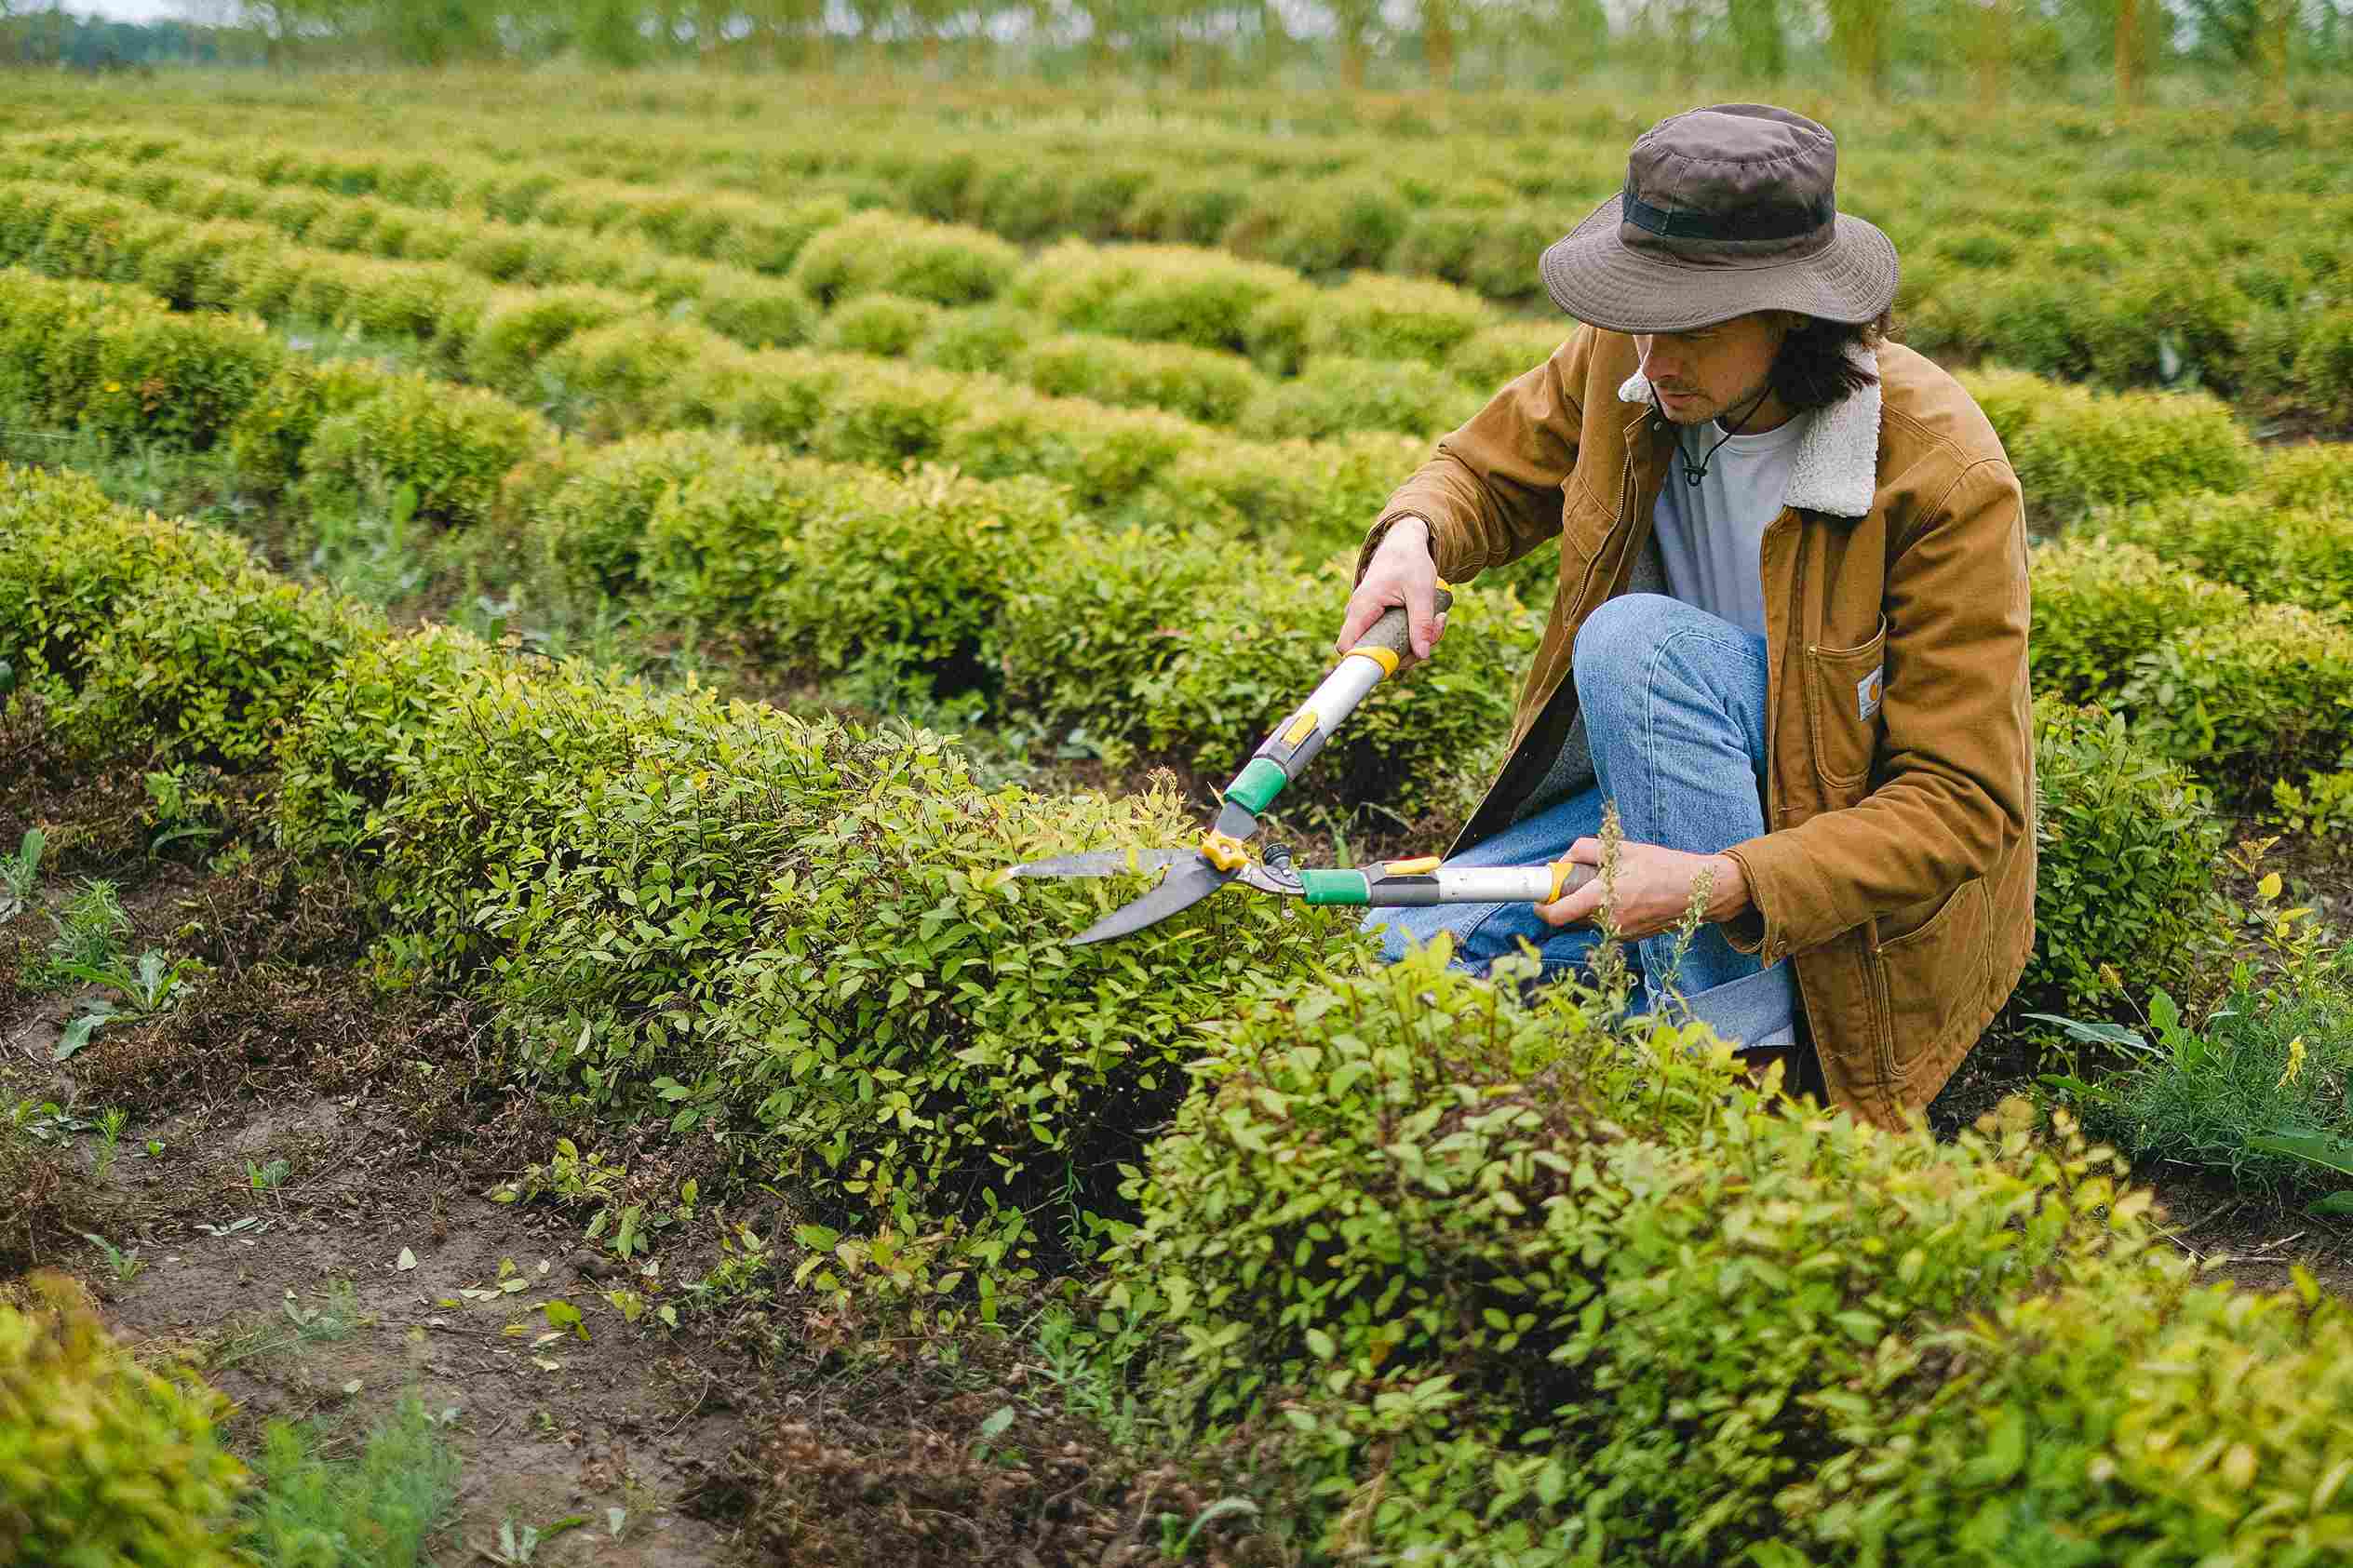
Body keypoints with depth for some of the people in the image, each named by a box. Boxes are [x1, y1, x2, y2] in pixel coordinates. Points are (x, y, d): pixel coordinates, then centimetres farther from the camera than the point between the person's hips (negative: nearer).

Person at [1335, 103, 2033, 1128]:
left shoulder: (1943, 474, -24)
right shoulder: (1622, 362, -8)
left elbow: (1964, 804, -23)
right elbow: (1493, 470, 13)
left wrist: (1723, 884, -36)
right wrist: (1415, 535, -13)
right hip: (1667, 797, 5)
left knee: (1636, 641, -32)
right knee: (1403, 952, -15)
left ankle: (1736, 1055, -26)